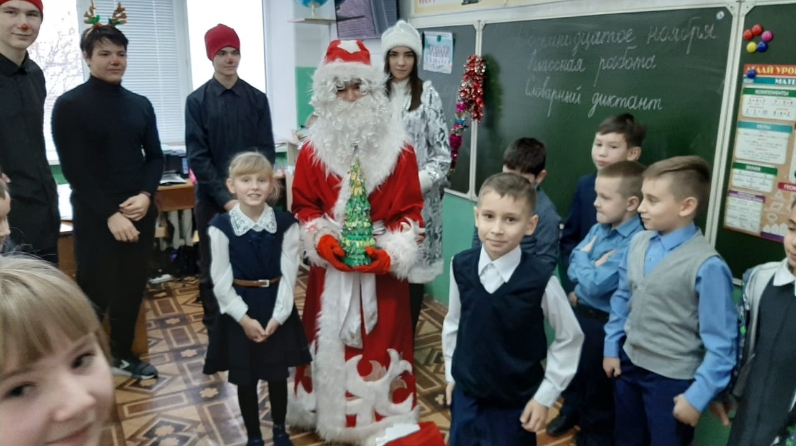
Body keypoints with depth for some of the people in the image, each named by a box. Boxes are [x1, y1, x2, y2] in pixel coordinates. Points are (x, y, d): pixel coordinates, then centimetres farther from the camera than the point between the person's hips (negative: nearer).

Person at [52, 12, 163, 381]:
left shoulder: (141, 105, 9)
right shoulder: (70, 105, -6)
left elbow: (155, 157, 10)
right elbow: (75, 170, -11)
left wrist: (146, 195, -8)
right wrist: (110, 214, -16)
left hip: (140, 213, 5)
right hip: (95, 218, -4)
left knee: (131, 290, 13)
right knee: (95, 294, 2)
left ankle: (122, 355, 31)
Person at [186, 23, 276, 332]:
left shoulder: (257, 99, 5)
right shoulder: (197, 101, 0)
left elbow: (267, 152, 3)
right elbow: (197, 157, -5)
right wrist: (226, 197, -13)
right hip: (212, 201, -1)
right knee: (213, 272, 7)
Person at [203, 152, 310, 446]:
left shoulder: (285, 224, -7)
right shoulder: (221, 226, -11)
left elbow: (289, 274, -7)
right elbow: (221, 281, -9)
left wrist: (277, 316, -13)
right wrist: (244, 317, -14)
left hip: (277, 308, 1)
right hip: (239, 310, -1)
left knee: (278, 375, 15)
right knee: (245, 379, 12)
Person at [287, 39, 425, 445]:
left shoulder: (398, 149, -4)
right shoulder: (315, 149, 0)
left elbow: (410, 210, -3)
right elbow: (303, 206, 4)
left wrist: (391, 253, -16)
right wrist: (321, 239, -13)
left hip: (382, 266, -1)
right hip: (331, 265, 1)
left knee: (381, 340, 8)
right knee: (329, 339, 11)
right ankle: (331, 414, 31)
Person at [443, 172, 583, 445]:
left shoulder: (541, 279, -22)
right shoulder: (461, 267, -12)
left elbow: (570, 339, -9)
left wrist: (544, 396, -6)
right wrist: (451, 373, 9)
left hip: (515, 403, -3)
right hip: (466, 394, 3)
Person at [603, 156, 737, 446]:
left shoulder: (706, 266, -25)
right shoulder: (638, 243, -6)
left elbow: (721, 343, -20)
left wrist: (698, 396, -16)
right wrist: (612, 347, 10)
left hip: (672, 379, -5)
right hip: (629, 364, 6)